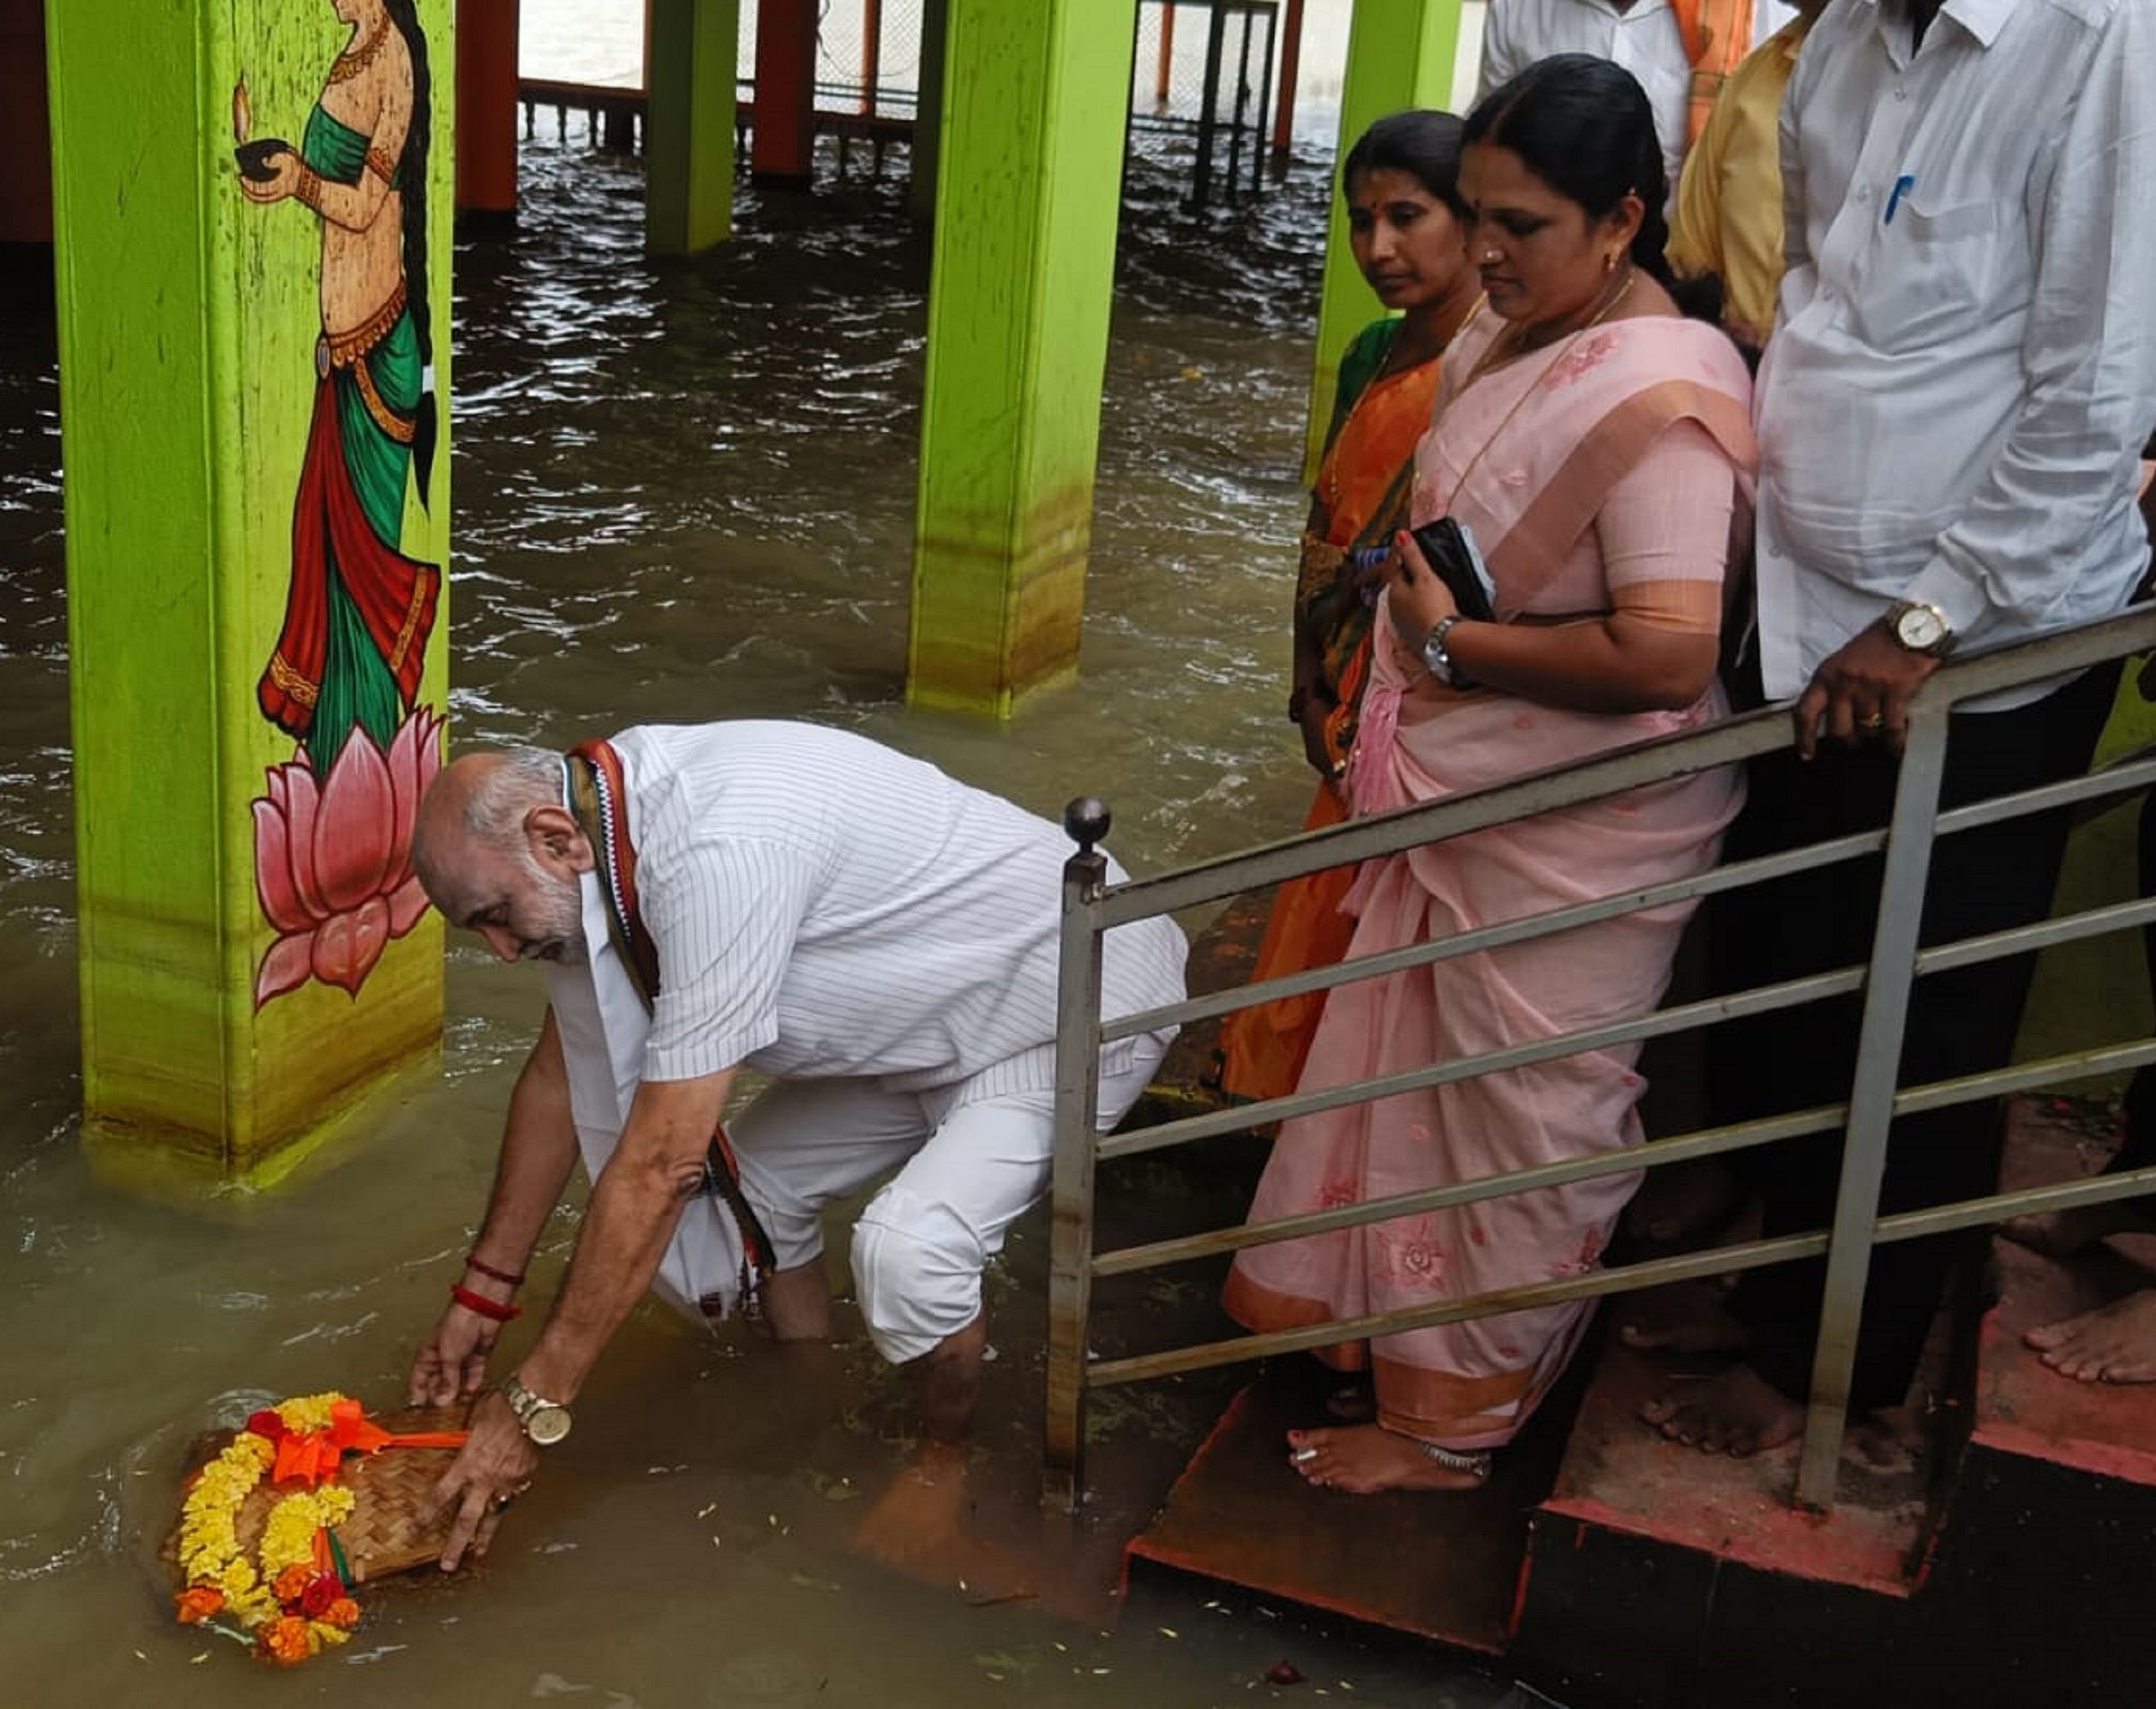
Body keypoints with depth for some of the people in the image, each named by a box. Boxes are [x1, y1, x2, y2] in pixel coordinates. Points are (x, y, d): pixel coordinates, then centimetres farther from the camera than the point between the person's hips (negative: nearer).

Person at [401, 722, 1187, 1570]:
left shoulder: (718, 853, -36)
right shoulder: (600, 837, -7)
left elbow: (655, 1165, -33)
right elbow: (559, 1074, 7)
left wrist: (534, 1404, -26)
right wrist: (481, 1294, 11)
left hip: (1081, 1004, -9)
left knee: (906, 1248, -27)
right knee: (749, 1182, 9)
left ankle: (948, 1458, 4)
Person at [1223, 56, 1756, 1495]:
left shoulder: (1658, 394, -25)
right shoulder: (1509, 339, 4)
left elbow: (1668, 652, -34)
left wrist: (1454, 641, -23)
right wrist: (1412, 592, 7)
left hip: (1573, 837, -9)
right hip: (1467, 804, 9)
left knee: (1525, 1119, 8)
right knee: (1424, 1070, 22)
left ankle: (1456, 1426, 25)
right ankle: (1391, 1322, 43)